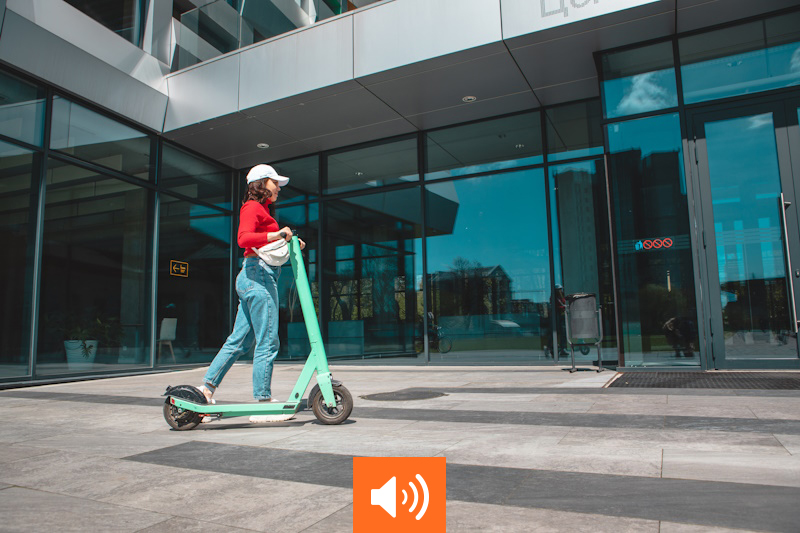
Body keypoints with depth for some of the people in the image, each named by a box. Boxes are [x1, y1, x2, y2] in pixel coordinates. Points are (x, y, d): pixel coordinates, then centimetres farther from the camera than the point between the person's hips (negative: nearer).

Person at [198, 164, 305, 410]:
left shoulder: (261, 210, 27)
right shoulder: (253, 207, -3)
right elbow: (244, 238, -20)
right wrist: (275, 234, -30)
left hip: (253, 277, 10)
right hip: (259, 273, -10)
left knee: (240, 340, 10)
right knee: (267, 341, -7)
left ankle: (207, 385, 13)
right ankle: (263, 399, -3)